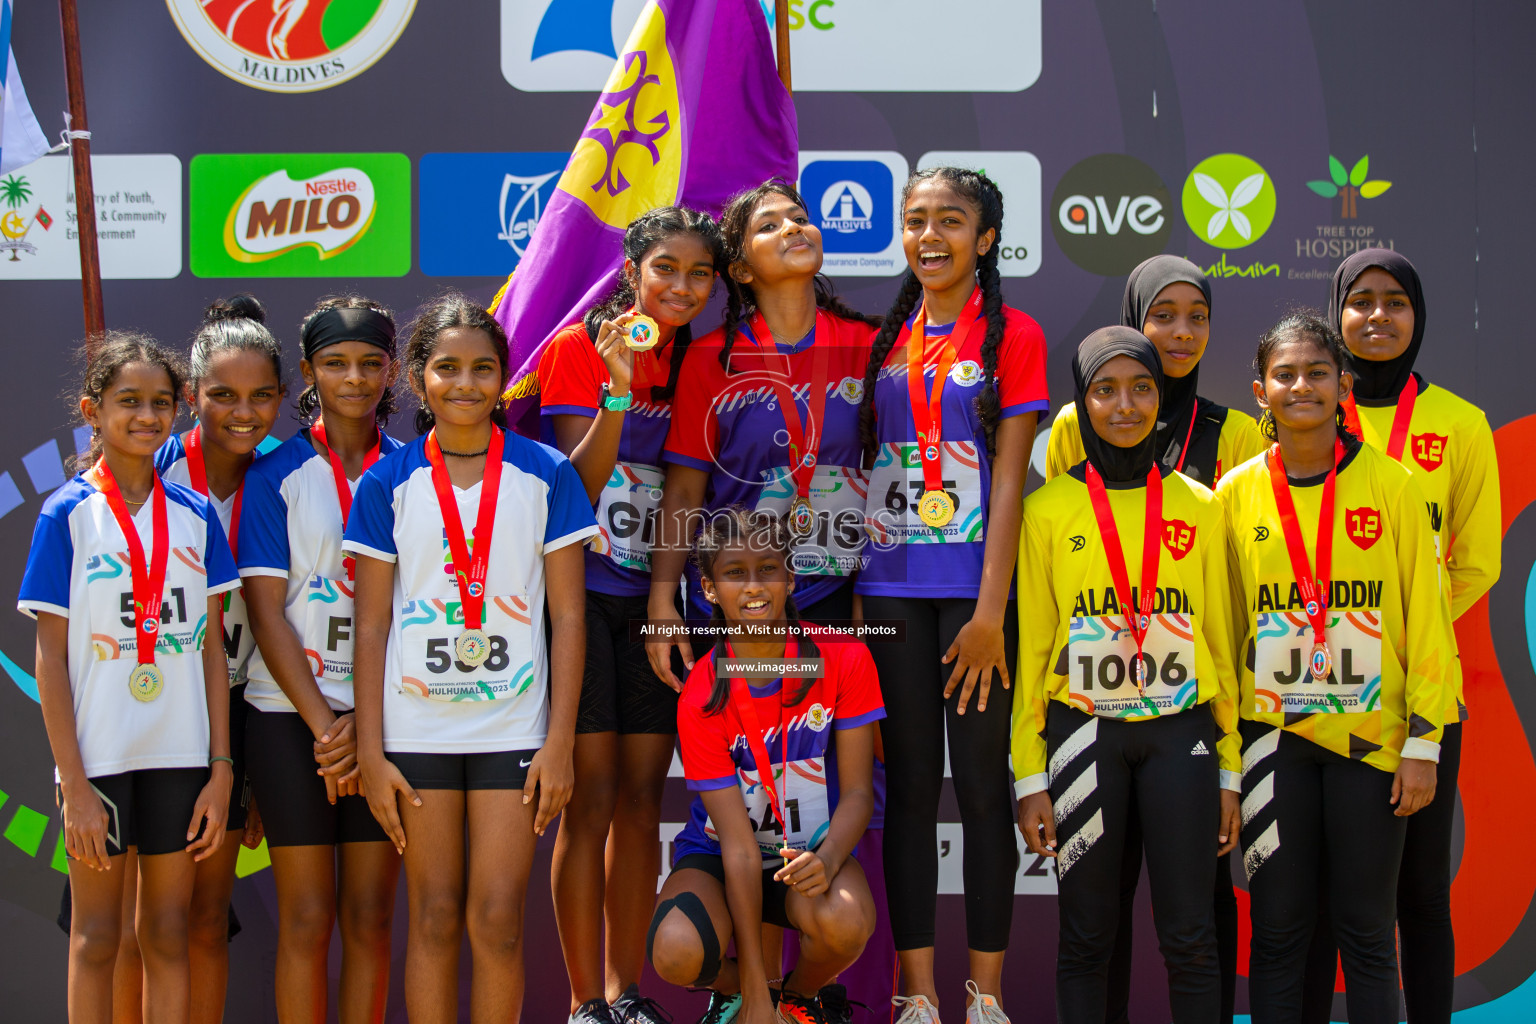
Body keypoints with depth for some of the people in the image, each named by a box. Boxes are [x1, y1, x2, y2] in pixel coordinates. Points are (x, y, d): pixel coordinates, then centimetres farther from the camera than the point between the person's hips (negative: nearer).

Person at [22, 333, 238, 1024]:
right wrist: (75, 784, -10)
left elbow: (212, 648, 6)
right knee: (96, 937, 6)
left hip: (180, 755, 3)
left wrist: (221, 769, 1)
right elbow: (51, 657, -5)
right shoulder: (68, 513, -3)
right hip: (99, 754, -2)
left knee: (168, 936, 10)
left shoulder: (195, 514, 5)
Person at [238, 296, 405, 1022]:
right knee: (306, 918, 1)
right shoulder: (277, 474, 2)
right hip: (291, 711, -1)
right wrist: (323, 723, -11)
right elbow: (266, 610, -3)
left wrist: (365, 722, -10)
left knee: (370, 915, 5)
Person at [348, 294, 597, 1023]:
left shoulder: (544, 475, 1)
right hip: (416, 729, 1)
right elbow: (371, 624, 3)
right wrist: (369, 752, -2)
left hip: (512, 728, 0)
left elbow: (567, 615, 1)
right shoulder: (389, 482, 2)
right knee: (433, 919, 6)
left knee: (497, 920, -1)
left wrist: (559, 742, -4)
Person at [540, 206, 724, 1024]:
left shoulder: (697, 361, 8)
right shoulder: (577, 349, -6)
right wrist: (619, 389, -26)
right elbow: (579, 488, -14)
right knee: (592, 798, -5)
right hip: (584, 596, -5)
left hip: (655, 599, 5)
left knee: (643, 800, 7)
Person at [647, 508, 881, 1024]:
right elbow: (739, 844, -19)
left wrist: (826, 860, -32)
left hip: (812, 850, 1)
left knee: (844, 922, -35)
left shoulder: (843, 658, -13)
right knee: (677, 952, -32)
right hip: (717, 853, -1)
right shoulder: (701, 696, -18)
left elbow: (857, 792, -8)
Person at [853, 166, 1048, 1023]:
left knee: (983, 784, 2)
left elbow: (1008, 475, -6)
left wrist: (990, 610, -13)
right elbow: (861, 465, 13)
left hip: (973, 590, -3)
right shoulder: (886, 339, 13)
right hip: (889, 589, 3)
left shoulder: (1011, 334, 1)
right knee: (908, 787, 5)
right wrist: (850, 588, 3)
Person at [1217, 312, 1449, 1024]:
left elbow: (1426, 620, -1)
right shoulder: (1235, 494, 2)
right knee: (1278, 926, 6)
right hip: (1272, 733, 1)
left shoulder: (1390, 485, -2)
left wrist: (1423, 741, -5)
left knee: (1367, 930, 5)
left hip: (1370, 732, -1)